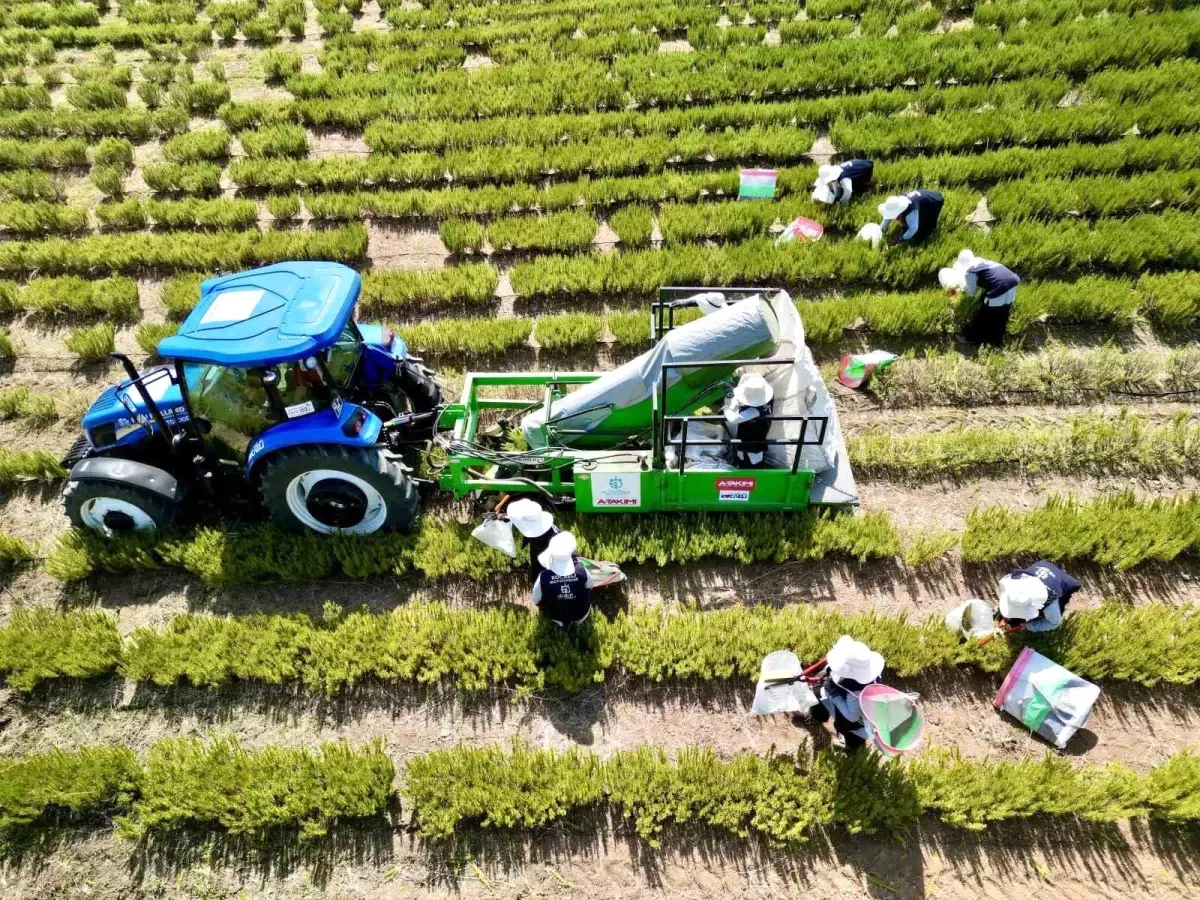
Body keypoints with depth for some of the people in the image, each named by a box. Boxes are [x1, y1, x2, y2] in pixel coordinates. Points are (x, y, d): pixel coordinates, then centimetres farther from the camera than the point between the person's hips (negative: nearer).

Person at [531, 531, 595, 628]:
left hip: (556, 617, 0)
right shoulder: (582, 572, -33)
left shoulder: (544, 577, -34)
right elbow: (591, 585, -10)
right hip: (581, 616, 0)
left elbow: (536, 600, -15)